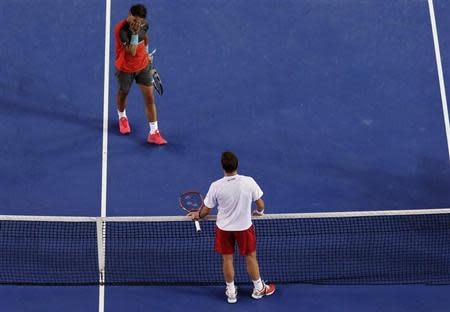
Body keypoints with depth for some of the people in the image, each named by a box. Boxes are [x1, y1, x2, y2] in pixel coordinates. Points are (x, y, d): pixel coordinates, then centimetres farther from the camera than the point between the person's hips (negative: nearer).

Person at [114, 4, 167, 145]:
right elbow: (132, 52, -33)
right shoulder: (121, 29, -30)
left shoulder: (144, 25, -11)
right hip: (125, 69, -4)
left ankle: (153, 133, 3)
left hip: (143, 66, 4)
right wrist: (134, 33, -39)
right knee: (123, 94, 21)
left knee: (150, 98, -2)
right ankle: (122, 118, 53)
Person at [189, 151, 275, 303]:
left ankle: (231, 292, 31)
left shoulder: (216, 186, -20)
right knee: (251, 257, 18)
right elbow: (260, 204, -9)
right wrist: (259, 211, 15)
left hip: (224, 228, 0)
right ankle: (258, 289, 35)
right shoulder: (249, 182, -21)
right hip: (244, 227, 0)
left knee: (227, 259, 16)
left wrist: (198, 215, 16)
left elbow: (206, 210, -7)